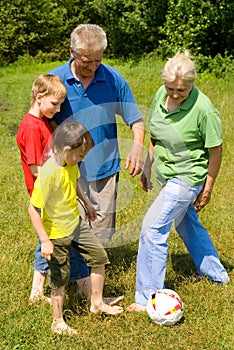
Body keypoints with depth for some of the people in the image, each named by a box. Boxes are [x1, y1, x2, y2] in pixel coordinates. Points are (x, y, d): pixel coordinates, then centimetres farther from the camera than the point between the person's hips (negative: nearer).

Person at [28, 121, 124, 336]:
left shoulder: (71, 163, -6)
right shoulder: (49, 172, -31)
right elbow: (33, 209, -27)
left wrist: (86, 203, 25)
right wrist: (45, 241, -26)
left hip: (76, 223, 8)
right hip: (57, 233, -8)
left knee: (99, 256, 14)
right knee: (60, 278, 6)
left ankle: (97, 303, 32)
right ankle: (58, 322, 26)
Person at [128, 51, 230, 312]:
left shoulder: (203, 109, -24)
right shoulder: (161, 95, -5)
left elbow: (216, 150, -14)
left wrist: (207, 189, -9)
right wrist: (147, 166, 12)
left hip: (187, 176, -8)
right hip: (166, 173, 8)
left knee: (152, 229, -11)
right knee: (186, 224, 24)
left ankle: (147, 299, -1)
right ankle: (215, 273, 47)